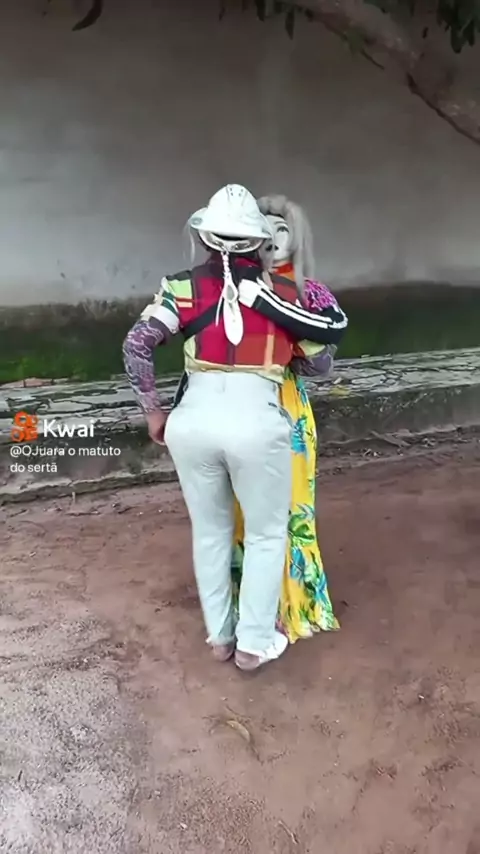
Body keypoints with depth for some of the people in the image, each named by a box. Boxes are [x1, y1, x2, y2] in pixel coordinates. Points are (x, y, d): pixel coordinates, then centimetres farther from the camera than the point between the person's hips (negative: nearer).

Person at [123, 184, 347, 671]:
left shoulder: (185, 286, 8)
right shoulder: (283, 292, 9)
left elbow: (136, 345, 0)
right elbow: (318, 361, 17)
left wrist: (152, 412, 11)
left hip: (193, 420, 2)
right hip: (256, 421, -2)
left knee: (209, 530, 22)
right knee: (267, 533, 19)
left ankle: (219, 636, 35)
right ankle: (254, 643, 28)